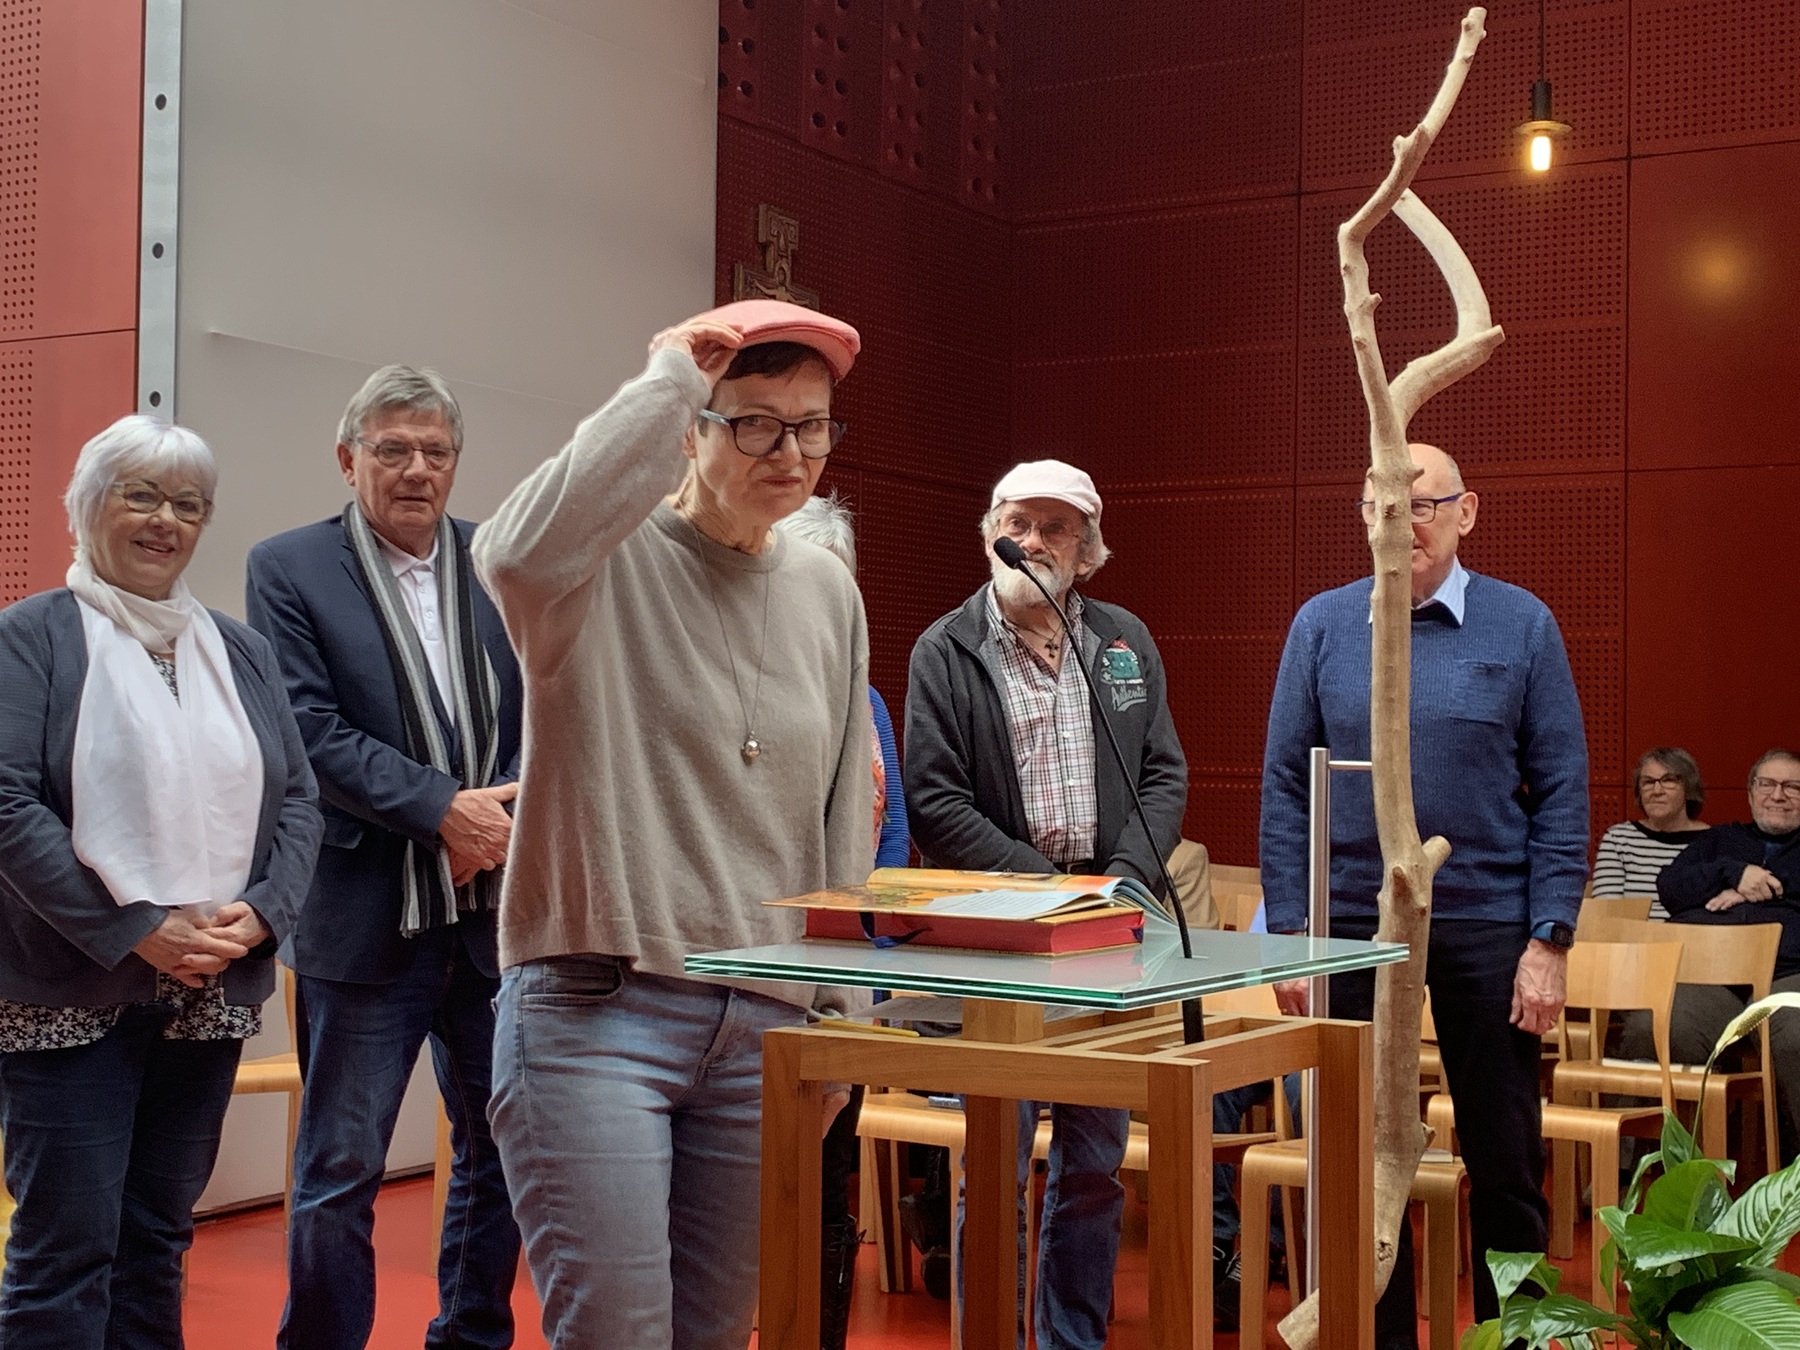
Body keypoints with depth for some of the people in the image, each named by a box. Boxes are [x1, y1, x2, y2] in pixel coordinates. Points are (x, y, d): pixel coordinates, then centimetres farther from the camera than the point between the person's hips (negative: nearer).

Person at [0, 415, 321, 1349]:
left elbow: (297, 798, 11)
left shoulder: (239, 652, 14)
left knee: (159, 1236, 12)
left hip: (210, 993, 5)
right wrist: (136, 932, -17)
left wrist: (260, 913, -8)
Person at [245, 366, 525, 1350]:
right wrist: (442, 807, -17)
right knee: (340, 1170, 3)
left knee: (501, 1149, 14)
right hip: (367, 917, -4)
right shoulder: (288, 569, -2)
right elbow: (312, 729, -11)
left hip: (498, 907, 4)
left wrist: (508, 815, -11)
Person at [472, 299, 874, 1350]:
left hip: (765, 1026, 5)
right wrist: (665, 383, -22)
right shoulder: (607, 557, -6)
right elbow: (519, 552, -32)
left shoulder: (829, 593, 10)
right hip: (597, 1006, -5)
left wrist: (834, 1021, 16)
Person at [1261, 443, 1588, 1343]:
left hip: (1488, 926, -1)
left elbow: (1562, 790, -1)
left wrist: (1549, 941, -7)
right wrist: (1289, 933, -3)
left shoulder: (1522, 624, -1)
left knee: (1505, 1165, 6)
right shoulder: (1322, 624, 2)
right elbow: (1285, 786, 3)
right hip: (1354, 927, 1)